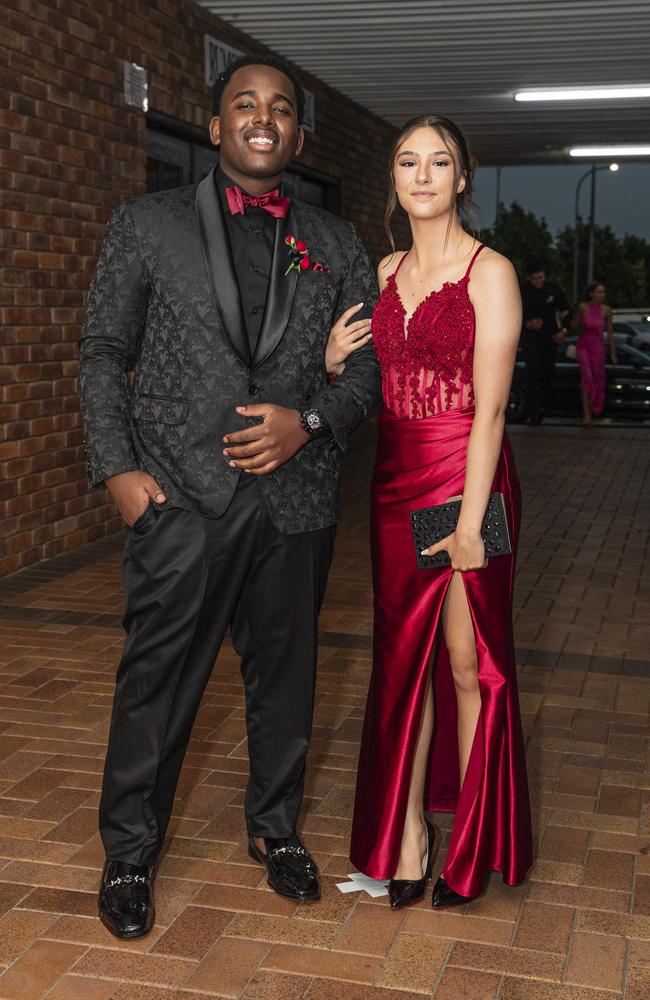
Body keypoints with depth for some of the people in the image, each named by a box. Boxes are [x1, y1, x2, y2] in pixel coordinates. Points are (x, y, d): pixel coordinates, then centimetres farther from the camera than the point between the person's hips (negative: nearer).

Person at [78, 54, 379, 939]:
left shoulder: (335, 244, 10)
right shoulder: (148, 225, 5)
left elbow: (369, 362, 9)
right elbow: (104, 353, 4)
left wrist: (309, 423, -9)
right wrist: (117, 467, -7)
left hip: (297, 498, 3)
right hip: (182, 499, -2)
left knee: (284, 674, 14)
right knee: (158, 681, 4)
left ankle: (275, 827, 35)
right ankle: (129, 854, 22)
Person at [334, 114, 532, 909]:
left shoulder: (489, 272, -7)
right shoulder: (384, 272, 11)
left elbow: (489, 406, -13)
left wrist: (471, 519, -18)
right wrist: (334, 361, -5)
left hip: (465, 478, -5)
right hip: (396, 482, 6)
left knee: (468, 663, 3)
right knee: (401, 657, 9)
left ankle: (471, 843, 19)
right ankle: (406, 833, 21)